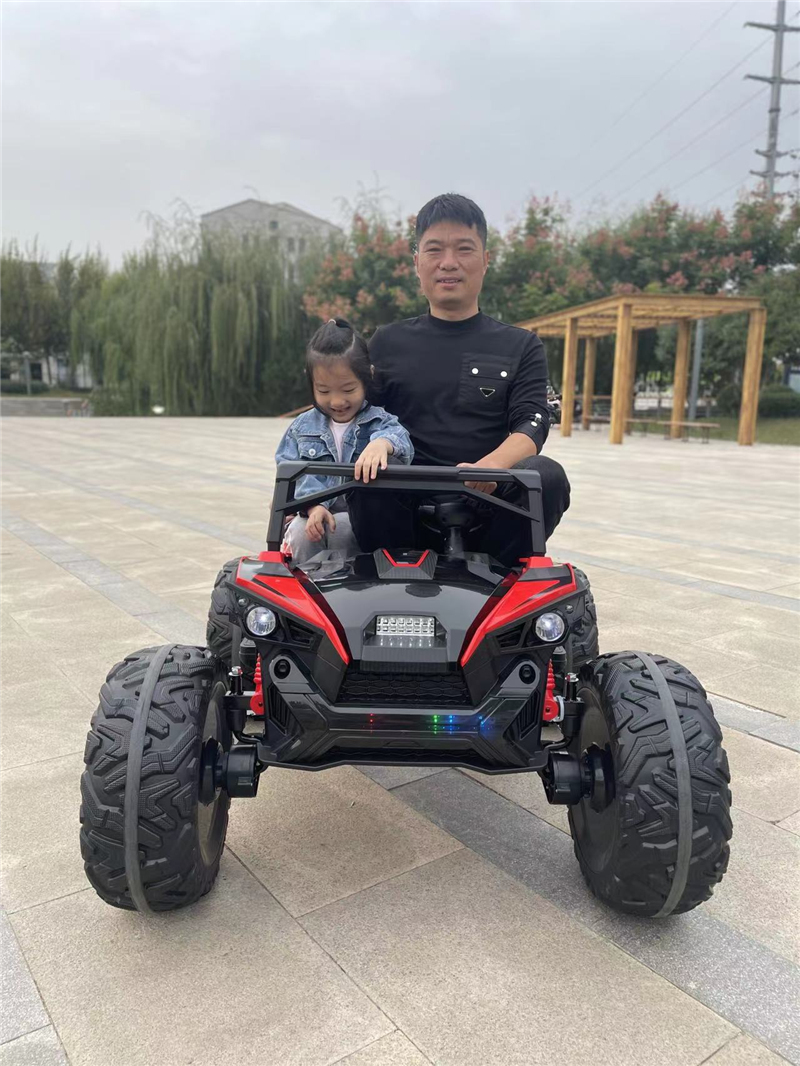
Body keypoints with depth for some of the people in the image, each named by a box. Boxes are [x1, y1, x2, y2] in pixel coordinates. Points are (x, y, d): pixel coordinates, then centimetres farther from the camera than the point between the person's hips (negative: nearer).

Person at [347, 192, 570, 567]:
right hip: (404, 507, 0)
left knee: (546, 475, -30)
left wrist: (490, 466, -23)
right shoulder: (387, 342, 18)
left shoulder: (521, 347, 14)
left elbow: (531, 426, 0)